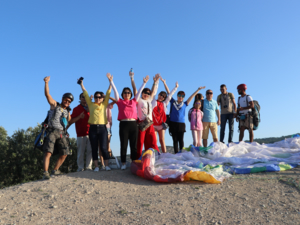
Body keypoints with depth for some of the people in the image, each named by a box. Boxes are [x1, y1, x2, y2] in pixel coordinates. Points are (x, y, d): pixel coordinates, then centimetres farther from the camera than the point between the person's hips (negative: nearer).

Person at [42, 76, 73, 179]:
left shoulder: (67, 111, 21)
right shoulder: (55, 105, 8)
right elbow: (47, 94, -1)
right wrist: (46, 83, -9)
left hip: (62, 133, 5)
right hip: (52, 131, -5)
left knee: (64, 154, 3)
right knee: (48, 152, -16)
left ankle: (55, 170, 16)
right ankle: (45, 173, -17)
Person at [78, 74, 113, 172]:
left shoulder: (104, 105, 9)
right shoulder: (91, 105, 11)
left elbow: (108, 93, 5)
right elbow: (85, 94, 10)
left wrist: (110, 81, 0)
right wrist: (81, 84, 9)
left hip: (102, 128, -1)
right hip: (93, 128, 1)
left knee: (103, 147, -4)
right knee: (94, 148, 3)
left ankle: (107, 165, 5)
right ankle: (96, 166, 10)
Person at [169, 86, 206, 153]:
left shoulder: (184, 104, 13)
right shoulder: (173, 102, 11)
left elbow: (192, 96, 14)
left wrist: (198, 89, 15)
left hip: (181, 124, 0)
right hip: (173, 123, 0)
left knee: (181, 140, -2)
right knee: (175, 140, 1)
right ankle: (176, 153, 5)